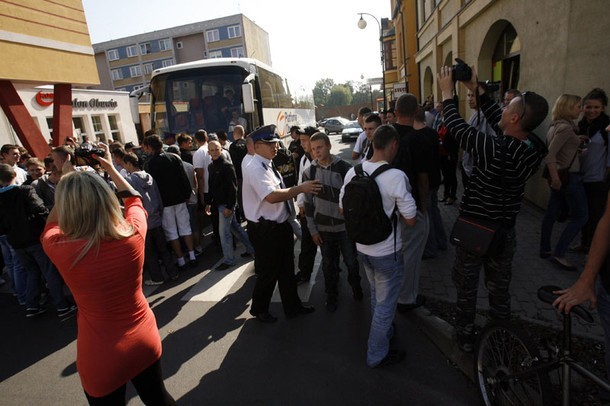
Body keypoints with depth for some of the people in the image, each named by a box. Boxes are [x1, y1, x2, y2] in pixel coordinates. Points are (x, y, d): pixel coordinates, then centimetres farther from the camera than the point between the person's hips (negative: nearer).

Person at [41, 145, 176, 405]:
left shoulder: (59, 248, -23)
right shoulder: (133, 234, -20)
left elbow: (51, 223, 3)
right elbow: (134, 200, 5)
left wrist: (66, 178, 8)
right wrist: (111, 169, 13)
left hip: (101, 357, -1)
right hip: (145, 341, 2)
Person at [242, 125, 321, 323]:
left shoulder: (267, 165, 8)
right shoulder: (255, 168, -22)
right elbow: (272, 196, -35)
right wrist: (300, 188, -30)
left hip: (280, 225, 9)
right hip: (266, 230, -9)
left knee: (286, 269, 21)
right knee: (268, 272, 10)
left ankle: (292, 306, 40)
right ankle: (259, 309, 36)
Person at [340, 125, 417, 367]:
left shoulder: (352, 172, -7)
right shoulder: (396, 176, -24)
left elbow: (343, 209, 5)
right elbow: (410, 220, -18)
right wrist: (395, 210, 1)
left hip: (362, 247, 6)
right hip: (386, 252, -6)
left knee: (376, 295, 28)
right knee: (386, 303, 14)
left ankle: (384, 332, 52)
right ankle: (377, 355, 32)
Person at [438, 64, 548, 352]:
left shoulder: (495, 150, -30)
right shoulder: (536, 148, -11)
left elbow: (457, 127, -19)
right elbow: (498, 122, 0)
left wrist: (447, 91, -5)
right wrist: (477, 90, 6)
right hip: (505, 230, 6)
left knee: (467, 286, 15)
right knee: (500, 286, 23)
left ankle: (465, 337, 32)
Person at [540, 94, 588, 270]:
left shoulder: (556, 125, 9)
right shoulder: (566, 127, -18)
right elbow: (550, 154, -26)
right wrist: (555, 178, -23)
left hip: (561, 174, 9)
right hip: (569, 176, -9)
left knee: (552, 213, 12)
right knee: (580, 216, 1)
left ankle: (545, 249, 21)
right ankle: (559, 253, 1)